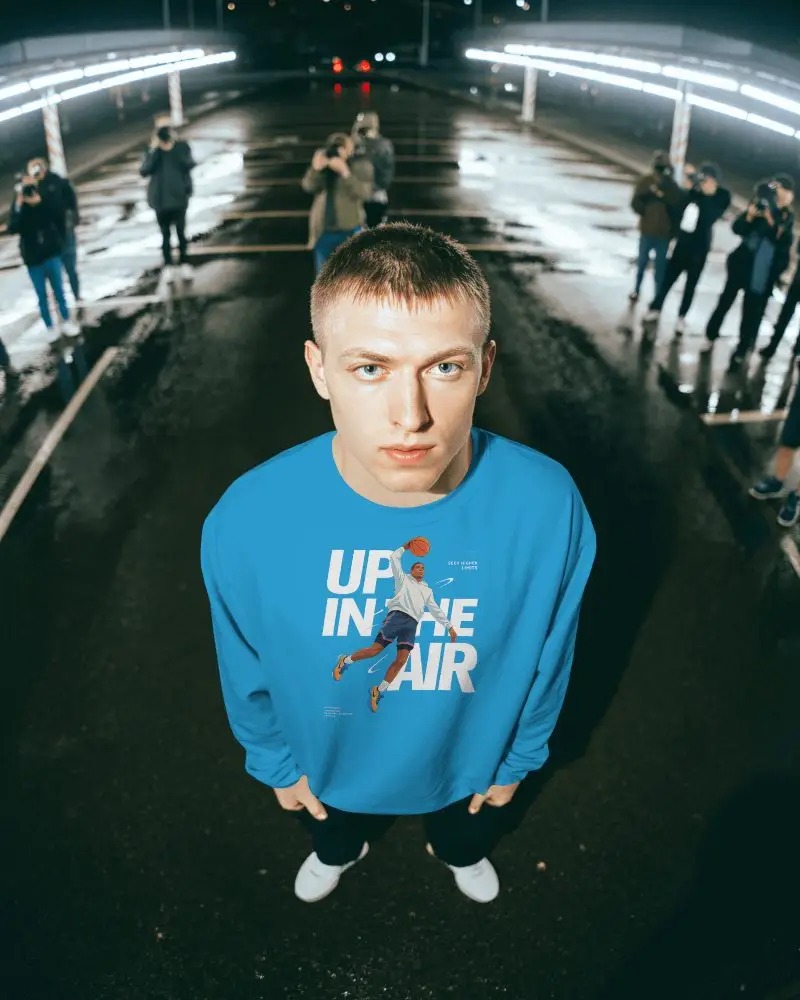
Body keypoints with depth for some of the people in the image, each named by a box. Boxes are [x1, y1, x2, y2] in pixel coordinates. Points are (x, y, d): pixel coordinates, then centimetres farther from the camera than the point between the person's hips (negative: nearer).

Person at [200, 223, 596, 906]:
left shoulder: (550, 506, -35)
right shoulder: (245, 520, -35)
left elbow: (550, 656, -14)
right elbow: (245, 669, -14)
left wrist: (519, 757, 1)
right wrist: (276, 763, 2)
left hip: (470, 759, 1)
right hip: (329, 764, 0)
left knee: (468, 829, 36)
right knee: (331, 826, 36)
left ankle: (460, 851, 74)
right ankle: (339, 853, 74)